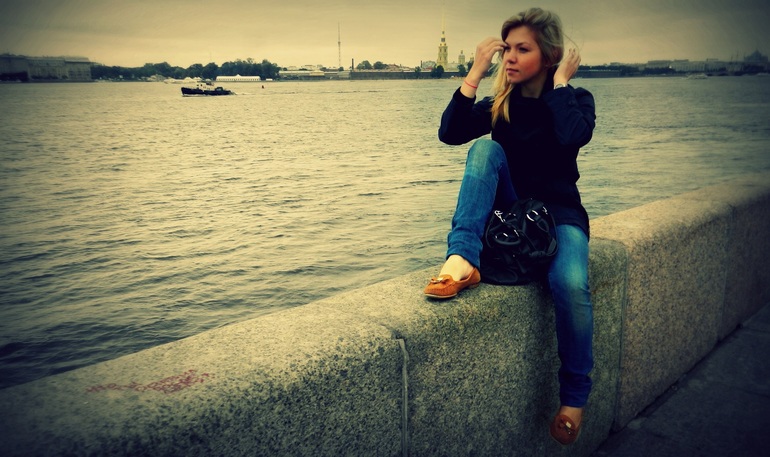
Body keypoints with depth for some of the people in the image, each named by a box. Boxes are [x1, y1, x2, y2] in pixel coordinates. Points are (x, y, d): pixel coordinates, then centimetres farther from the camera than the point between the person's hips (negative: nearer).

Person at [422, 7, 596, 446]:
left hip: (559, 212, -2)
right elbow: (450, 132, -11)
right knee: (486, 147, -23)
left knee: (570, 284, -32)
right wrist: (477, 72, -10)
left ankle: (575, 393, -9)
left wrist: (560, 80, -14)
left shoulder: (576, 99, 0)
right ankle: (464, 258, -40)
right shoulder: (499, 104, 7)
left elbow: (573, 137, -25)